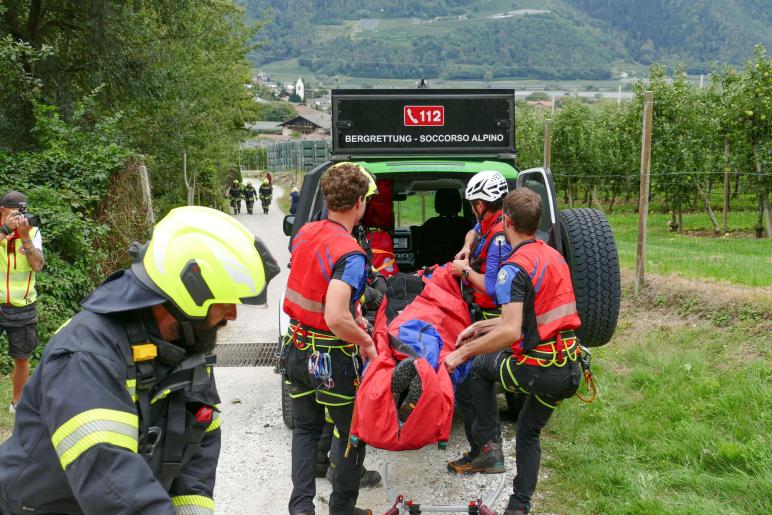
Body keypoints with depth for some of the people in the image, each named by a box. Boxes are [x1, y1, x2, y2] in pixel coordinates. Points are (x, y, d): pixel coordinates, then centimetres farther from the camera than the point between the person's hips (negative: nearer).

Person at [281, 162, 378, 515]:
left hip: (297, 350, 7)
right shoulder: (350, 253, -25)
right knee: (352, 433, 14)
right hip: (332, 359, -7)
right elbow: (336, 318, -34)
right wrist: (366, 341, -18)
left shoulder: (305, 234, -1)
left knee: (305, 429, 21)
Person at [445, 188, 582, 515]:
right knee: (529, 433, 25)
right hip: (570, 369, 8)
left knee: (480, 364, 22)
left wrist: (462, 353, -18)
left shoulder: (514, 268, -17)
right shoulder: (553, 255, 11)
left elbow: (510, 332, -27)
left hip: (537, 370, -7)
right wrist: (481, 326, 21)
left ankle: (488, 445, 24)